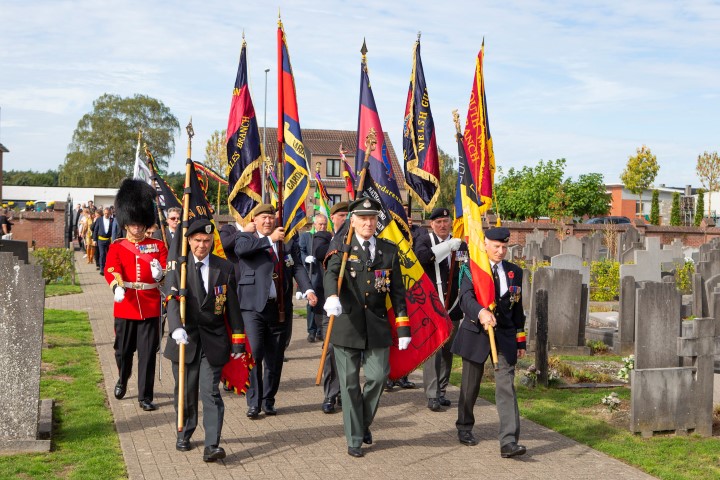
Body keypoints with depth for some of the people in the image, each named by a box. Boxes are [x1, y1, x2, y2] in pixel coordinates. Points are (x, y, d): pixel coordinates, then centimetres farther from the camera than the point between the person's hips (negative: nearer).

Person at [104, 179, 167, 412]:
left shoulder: (158, 246, 7)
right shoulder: (117, 246, 5)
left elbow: (169, 272, -2)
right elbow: (111, 269, -12)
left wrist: (160, 273, -26)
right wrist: (117, 286, -32)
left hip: (150, 308, -1)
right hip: (125, 307, 1)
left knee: (148, 354, 0)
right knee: (123, 350, 14)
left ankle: (145, 396, 10)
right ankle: (123, 380, 43)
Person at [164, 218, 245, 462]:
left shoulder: (224, 267, 2)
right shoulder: (178, 267, -2)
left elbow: (232, 305, 5)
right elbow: (173, 300, -15)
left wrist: (238, 339, 3)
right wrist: (177, 328, -32)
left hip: (214, 341, 0)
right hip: (186, 339, 1)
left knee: (210, 392, -6)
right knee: (185, 391, 13)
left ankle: (212, 445, -5)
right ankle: (185, 433, 35)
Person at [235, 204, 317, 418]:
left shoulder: (288, 242, 13)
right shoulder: (245, 238, 6)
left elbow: (298, 268, 2)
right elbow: (240, 249, -18)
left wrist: (308, 290, -15)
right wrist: (269, 239, -19)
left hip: (280, 308, 3)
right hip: (253, 307, -3)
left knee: (275, 358, 9)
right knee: (253, 354, -9)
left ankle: (268, 401, 21)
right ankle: (253, 402, 2)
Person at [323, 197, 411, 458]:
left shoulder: (389, 250, 8)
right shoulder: (343, 248, 0)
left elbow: (398, 291, 7)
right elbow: (331, 273, -21)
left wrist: (403, 328, 2)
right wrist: (332, 297, -43)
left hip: (377, 325, 2)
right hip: (347, 325, -2)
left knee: (378, 376, -1)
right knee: (349, 383, 4)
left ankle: (364, 423, 27)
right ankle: (354, 438, 18)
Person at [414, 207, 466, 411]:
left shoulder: (460, 244, 12)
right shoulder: (424, 240, 1)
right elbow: (420, 256, -22)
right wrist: (447, 246, -26)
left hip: (453, 307, 4)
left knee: (448, 350, 10)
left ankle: (441, 391, 21)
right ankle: (432, 395, -6)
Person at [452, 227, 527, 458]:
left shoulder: (515, 272, 9)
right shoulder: (471, 269, -5)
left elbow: (518, 308, 14)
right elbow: (466, 298, -21)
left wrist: (520, 341, 13)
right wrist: (481, 313, -41)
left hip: (505, 335, 2)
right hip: (476, 333, -2)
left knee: (506, 386, -8)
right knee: (470, 385, 12)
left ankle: (509, 441, -11)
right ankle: (464, 427, 34)